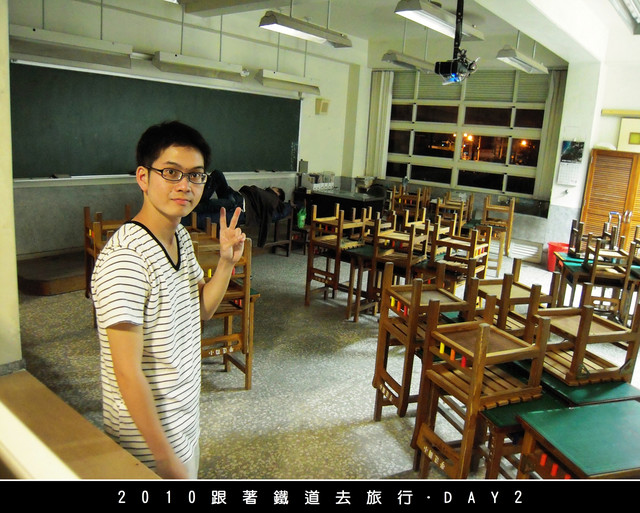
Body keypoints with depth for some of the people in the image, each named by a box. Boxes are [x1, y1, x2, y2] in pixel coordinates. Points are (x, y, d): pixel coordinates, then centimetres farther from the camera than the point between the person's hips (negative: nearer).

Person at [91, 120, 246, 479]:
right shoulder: (125, 260, -28)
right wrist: (166, 459, -21)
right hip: (148, 432, -8)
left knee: (188, 475, 26)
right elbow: (128, 374, -26)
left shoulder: (182, 237, 0)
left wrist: (227, 262, -5)